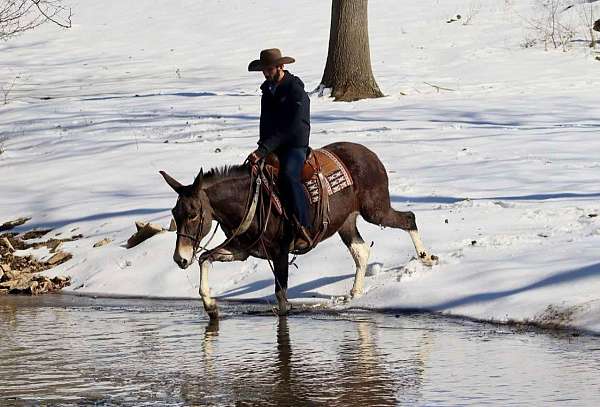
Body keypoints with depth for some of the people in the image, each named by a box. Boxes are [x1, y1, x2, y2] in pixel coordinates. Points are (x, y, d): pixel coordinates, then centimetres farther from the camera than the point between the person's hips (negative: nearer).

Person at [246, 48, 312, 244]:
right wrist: (262, 148, 10)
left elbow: (289, 129, -22)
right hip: (273, 145, 8)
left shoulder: (296, 91, -14)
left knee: (288, 176, -33)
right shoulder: (268, 89, 12)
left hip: (295, 145, -8)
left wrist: (264, 150, -27)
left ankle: (304, 226, -32)